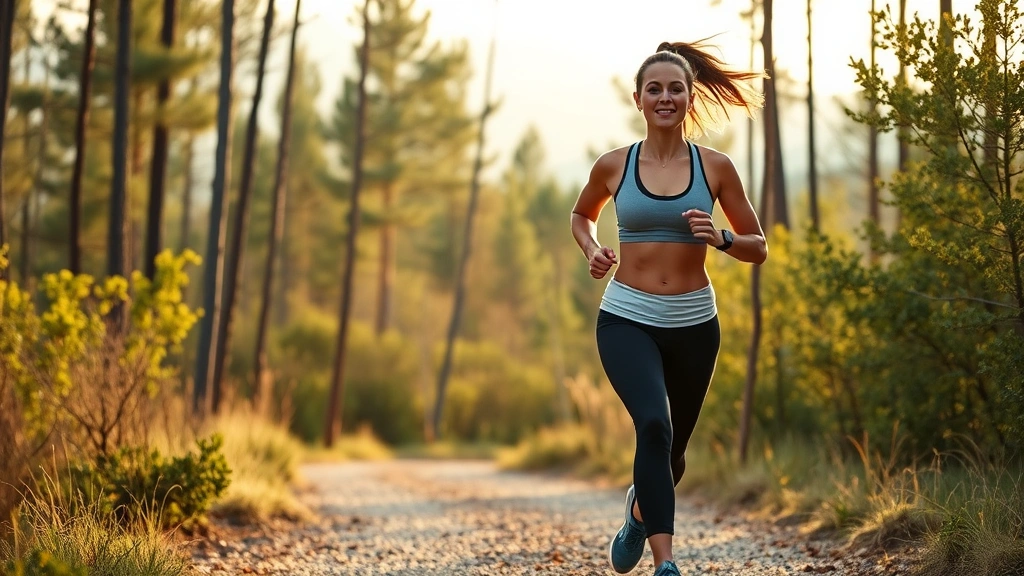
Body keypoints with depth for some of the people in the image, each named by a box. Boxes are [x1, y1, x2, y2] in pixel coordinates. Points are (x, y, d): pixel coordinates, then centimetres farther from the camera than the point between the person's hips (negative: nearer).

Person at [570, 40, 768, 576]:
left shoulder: (715, 166, -2)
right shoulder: (613, 165, 0)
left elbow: (758, 248, 5)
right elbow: (581, 216, 21)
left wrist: (721, 239, -16)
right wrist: (592, 250, 0)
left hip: (693, 323, 2)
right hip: (626, 319, -2)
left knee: (671, 448, 16)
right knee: (654, 425, -27)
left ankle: (639, 511, 52)